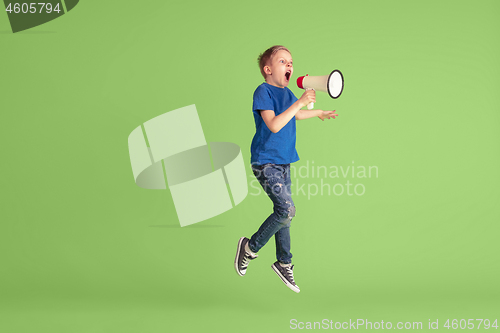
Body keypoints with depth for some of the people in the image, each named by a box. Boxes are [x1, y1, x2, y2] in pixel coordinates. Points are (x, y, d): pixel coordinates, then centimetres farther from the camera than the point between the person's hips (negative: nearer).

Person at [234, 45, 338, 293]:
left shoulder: (287, 93, 9)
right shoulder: (263, 92, -14)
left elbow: (296, 115, 31)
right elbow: (273, 124, -27)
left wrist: (319, 113, 43)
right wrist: (300, 103, -28)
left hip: (283, 162, 8)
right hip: (265, 162, -8)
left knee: (283, 212, 12)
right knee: (287, 209, -17)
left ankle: (284, 263, 26)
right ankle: (250, 247, 2)